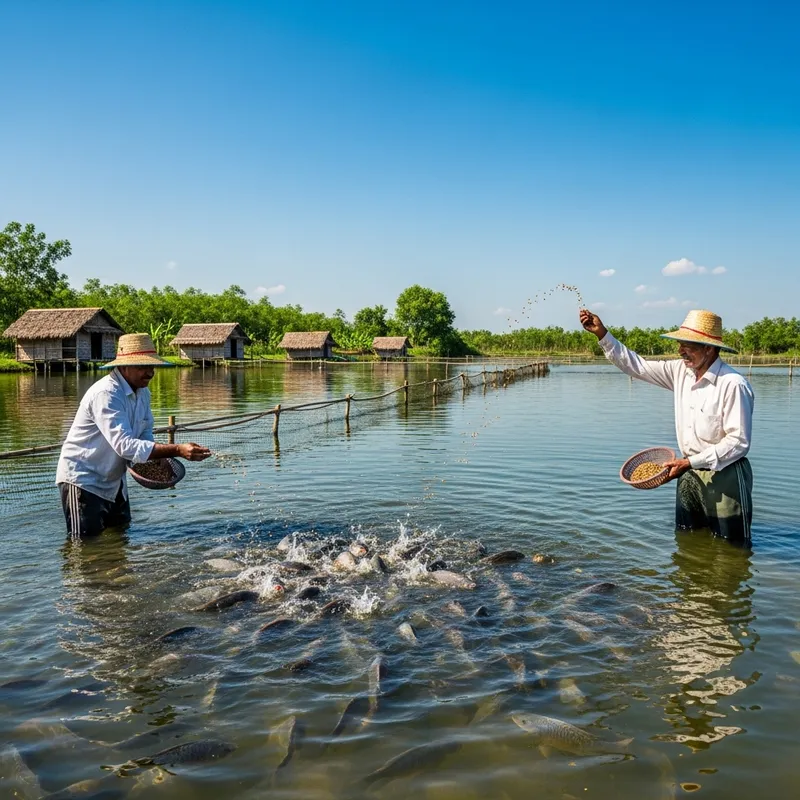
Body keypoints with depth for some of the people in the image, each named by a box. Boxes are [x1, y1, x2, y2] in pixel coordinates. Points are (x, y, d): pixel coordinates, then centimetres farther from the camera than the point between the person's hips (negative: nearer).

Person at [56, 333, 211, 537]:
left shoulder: (142, 392, 0)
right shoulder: (105, 394, -29)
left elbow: (145, 433, 11)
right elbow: (125, 444, -39)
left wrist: (157, 459, -12)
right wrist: (177, 450, -46)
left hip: (113, 480, 9)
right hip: (83, 479, -9)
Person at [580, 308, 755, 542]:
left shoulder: (733, 384, -21)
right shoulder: (681, 371, 0)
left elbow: (738, 442, -20)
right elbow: (636, 366, 5)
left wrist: (690, 462, -21)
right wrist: (602, 334, -4)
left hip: (724, 476, -7)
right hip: (689, 473, 7)